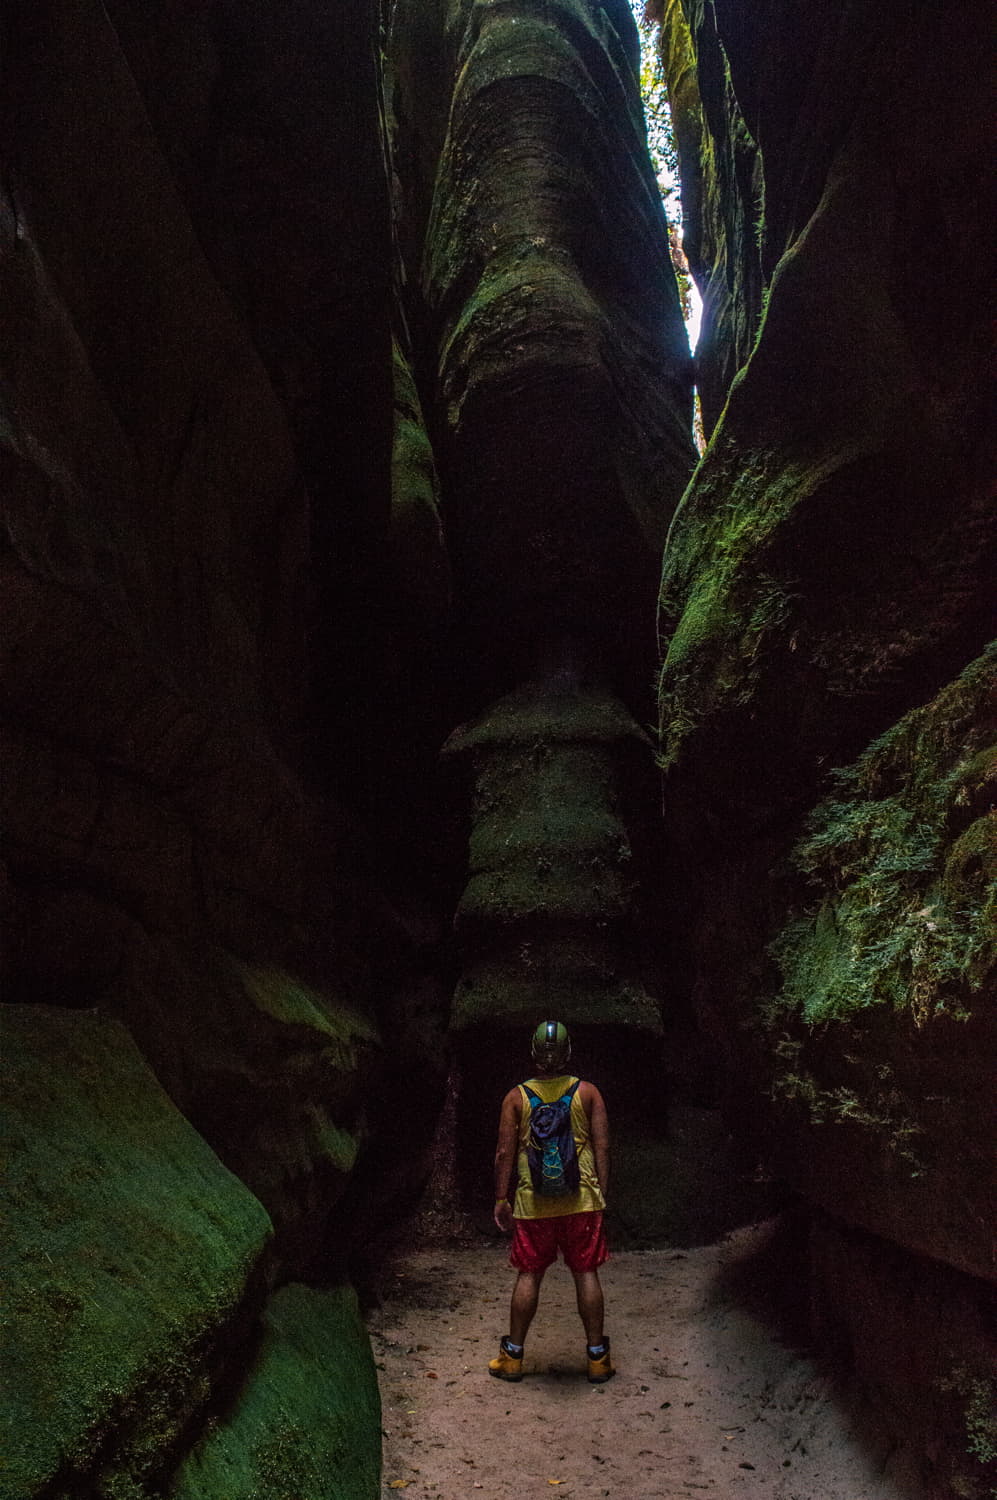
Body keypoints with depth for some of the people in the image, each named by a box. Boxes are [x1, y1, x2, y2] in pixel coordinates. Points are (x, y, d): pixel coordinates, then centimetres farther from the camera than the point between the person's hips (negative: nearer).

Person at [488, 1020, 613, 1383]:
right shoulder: (588, 1093, -1)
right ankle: (598, 1358, 15)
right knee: (586, 1274, 8)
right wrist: (601, 1193, 6)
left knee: (528, 1275, 9)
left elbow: (504, 1153, -2)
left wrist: (501, 1199, 6)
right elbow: (602, 1148, -2)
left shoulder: (516, 1098, -2)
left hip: (533, 1202, 0)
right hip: (581, 1199, 0)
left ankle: (513, 1356, 18)